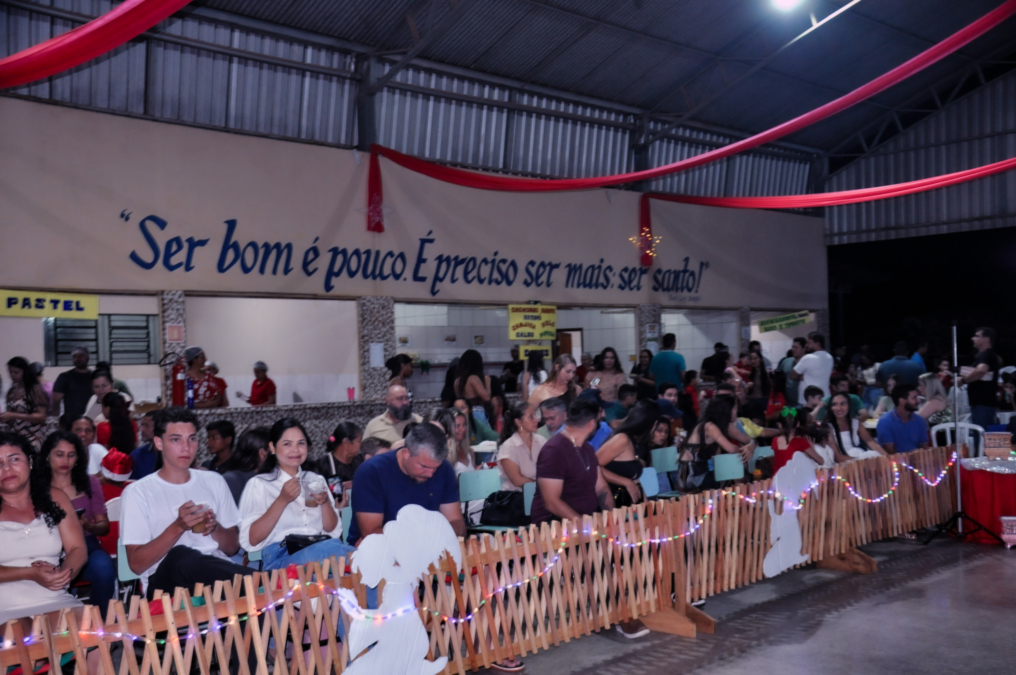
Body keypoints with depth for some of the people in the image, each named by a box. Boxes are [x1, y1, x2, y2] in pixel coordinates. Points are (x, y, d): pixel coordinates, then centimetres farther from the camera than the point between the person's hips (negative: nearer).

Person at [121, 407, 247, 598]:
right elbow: (137, 564, -3)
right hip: (165, 583, 0)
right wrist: (178, 527, -16)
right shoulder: (137, 493, 3)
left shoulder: (214, 482, 15)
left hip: (216, 571, 1)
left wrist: (214, 528, -6)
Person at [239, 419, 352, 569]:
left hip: (319, 550, 4)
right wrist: (282, 500, -11)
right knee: (334, 548, -35)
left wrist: (325, 502, -4)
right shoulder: (259, 484, 8)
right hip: (280, 559, -4)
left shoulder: (316, 480, 22)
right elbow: (251, 541, -4)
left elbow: (333, 531, 15)